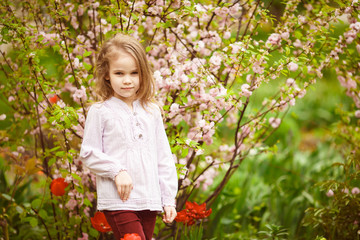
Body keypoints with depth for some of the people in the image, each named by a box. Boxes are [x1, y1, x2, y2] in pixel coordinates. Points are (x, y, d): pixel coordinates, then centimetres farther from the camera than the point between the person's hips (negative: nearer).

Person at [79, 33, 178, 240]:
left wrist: (169, 199, 9)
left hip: (149, 200, 4)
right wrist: (117, 170, -15)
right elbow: (88, 155, -1)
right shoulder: (100, 112, -1)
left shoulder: (152, 112, 10)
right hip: (118, 200, -4)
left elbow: (164, 159, 13)